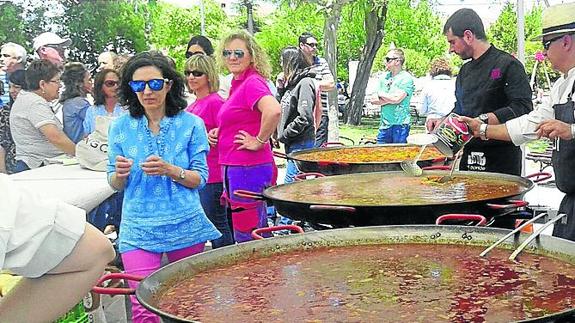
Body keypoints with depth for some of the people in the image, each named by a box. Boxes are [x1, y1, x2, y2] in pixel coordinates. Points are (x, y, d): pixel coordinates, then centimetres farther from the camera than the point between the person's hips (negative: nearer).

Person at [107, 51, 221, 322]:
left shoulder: (191, 124, -2)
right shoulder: (121, 127, 2)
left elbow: (200, 178, -1)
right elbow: (116, 185, 7)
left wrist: (170, 170, -20)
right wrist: (120, 174, -16)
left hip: (185, 226, 0)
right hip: (138, 228, 0)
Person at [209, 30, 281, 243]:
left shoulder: (252, 82, -15)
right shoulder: (238, 84, 14)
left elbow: (273, 111, -35)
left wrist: (259, 142, -22)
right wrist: (219, 132, 13)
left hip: (248, 168, -10)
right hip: (235, 168, 10)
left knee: (247, 237, -3)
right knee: (257, 234, 18)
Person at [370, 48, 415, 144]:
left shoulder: (406, 78, -6)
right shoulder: (384, 77, 13)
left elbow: (396, 99, -19)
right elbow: (374, 101, 6)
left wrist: (381, 94, -2)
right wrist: (390, 99, -9)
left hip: (400, 125, -6)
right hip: (384, 124, 6)